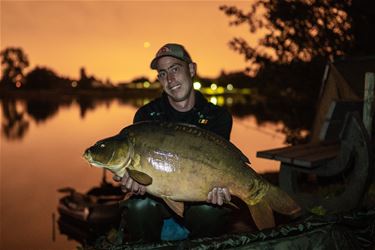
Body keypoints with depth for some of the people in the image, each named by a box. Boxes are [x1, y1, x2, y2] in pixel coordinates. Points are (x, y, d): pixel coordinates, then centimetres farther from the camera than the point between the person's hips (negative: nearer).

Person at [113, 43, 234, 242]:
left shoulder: (218, 117, -3)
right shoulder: (146, 115, -2)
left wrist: (217, 187, -37)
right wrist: (134, 178, -37)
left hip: (198, 198, 0)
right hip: (158, 199, 1)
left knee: (211, 210, -33)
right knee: (139, 208, -32)